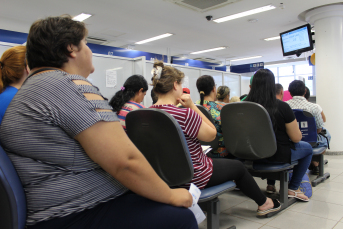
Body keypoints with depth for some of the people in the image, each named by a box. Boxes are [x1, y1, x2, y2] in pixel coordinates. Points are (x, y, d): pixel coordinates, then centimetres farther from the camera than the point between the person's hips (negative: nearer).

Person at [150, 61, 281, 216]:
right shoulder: (185, 114, -31)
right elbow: (211, 134, -14)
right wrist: (192, 105, -16)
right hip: (193, 177, -8)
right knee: (238, 167, 16)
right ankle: (264, 203, 40)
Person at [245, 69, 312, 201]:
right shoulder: (281, 107, -21)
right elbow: (297, 138, -12)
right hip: (278, 155, -4)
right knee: (308, 148, 24)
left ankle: (270, 185, 40)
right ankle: (292, 189, 26)